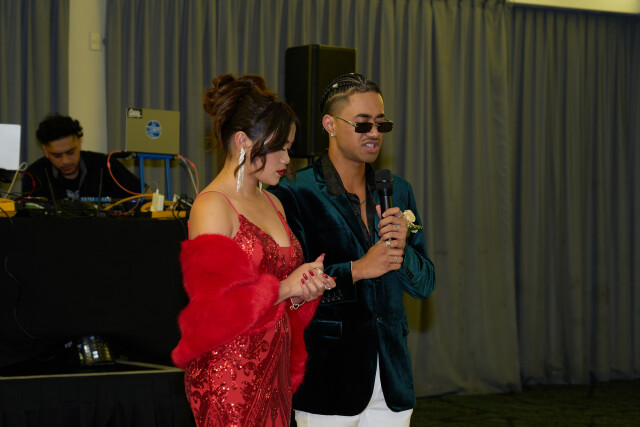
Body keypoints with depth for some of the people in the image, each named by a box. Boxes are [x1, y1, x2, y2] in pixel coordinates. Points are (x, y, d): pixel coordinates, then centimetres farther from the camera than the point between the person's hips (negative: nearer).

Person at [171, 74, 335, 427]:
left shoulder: (273, 204, 15)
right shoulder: (212, 207, -11)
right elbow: (212, 306, -15)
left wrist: (302, 292, 1)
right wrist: (284, 288, -14)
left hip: (274, 371, 8)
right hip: (228, 376, -7)